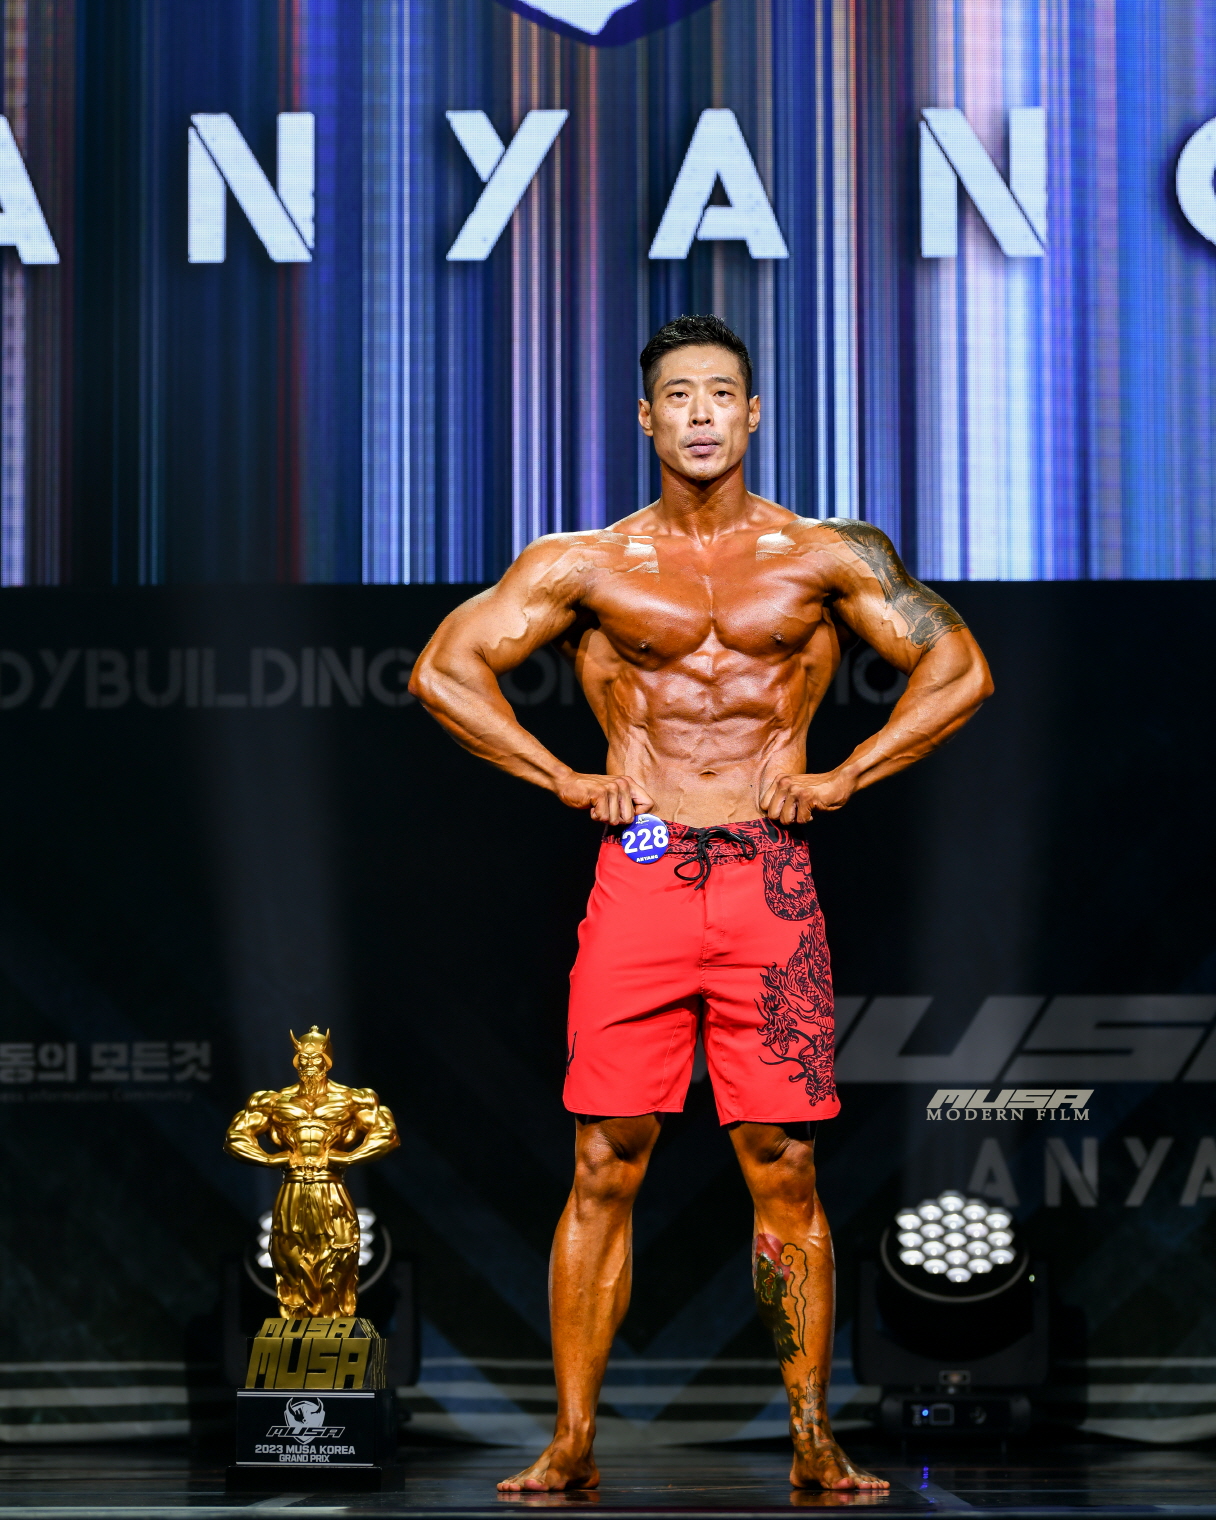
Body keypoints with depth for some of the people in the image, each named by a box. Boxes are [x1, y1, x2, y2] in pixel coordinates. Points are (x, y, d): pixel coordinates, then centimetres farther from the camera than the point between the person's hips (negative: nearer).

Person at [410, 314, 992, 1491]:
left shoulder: (827, 558, 8)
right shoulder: (589, 566, 8)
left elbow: (959, 670, 11)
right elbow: (443, 669, 9)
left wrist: (837, 779, 3)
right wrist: (568, 782, 2)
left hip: (771, 876, 0)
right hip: (639, 869, 0)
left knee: (786, 1169, -1)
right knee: (605, 1168, -2)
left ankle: (812, 1443, 6)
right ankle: (573, 1442, 3)